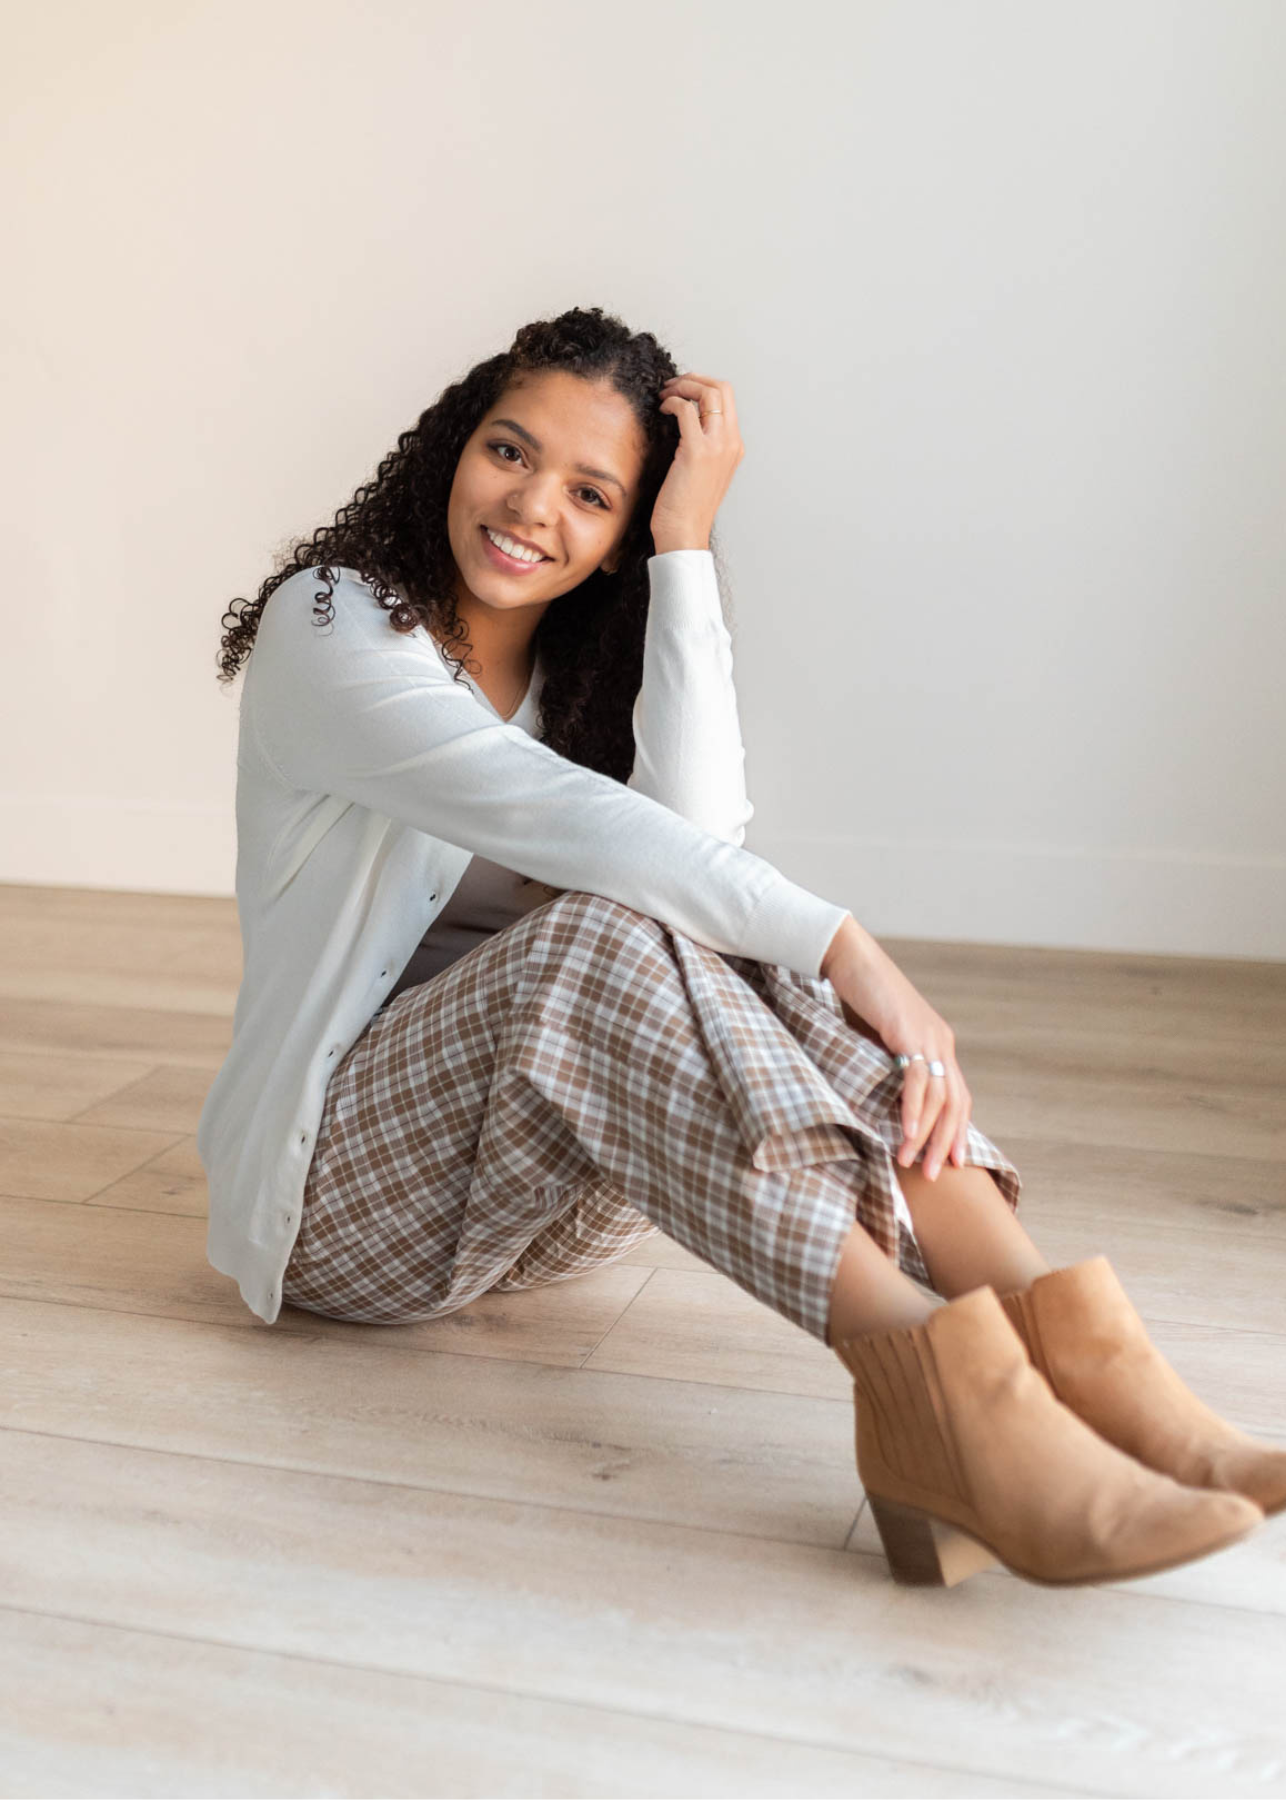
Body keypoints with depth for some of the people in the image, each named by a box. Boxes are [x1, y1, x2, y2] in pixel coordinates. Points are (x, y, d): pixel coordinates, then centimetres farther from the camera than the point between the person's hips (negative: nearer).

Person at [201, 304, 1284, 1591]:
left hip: (553, 1196, 5)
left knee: (738, 934, -24)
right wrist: (838, 945, -33)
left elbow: (698, 831, -14)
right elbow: (542, 811, -26)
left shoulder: (588, 666, 9)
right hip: (345, 1183, -5)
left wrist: (688, 549, -14)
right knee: (599, 936, -34)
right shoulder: (327, 625, -9)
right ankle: (938, 1385, -52)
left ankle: (1052, 1332, -41)